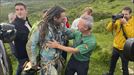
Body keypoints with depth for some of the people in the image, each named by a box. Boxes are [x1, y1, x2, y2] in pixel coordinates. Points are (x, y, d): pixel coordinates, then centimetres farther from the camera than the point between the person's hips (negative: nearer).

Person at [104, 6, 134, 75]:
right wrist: (113, 21, -24)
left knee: (124, 67, 7)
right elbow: (109, 29, -7)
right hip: (116, 47, 5)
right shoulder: (119, 20, -3)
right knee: (112, 62, 25)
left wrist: (125, 24, -30)